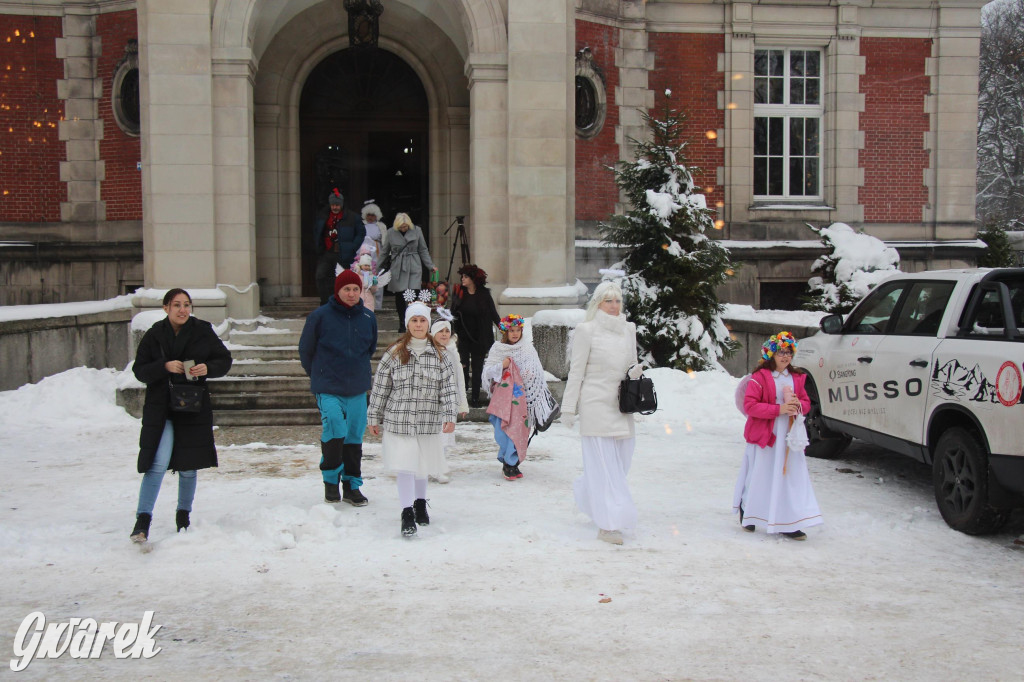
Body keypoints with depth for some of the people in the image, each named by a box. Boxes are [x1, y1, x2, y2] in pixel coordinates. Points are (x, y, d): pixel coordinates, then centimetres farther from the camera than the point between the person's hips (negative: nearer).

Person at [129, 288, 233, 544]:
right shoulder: (154, 335, -1)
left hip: (194, 408, 2)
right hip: (160, 409, -1)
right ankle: (142, 521, -8)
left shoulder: (203, 331, 1)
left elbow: (224, 359, 7)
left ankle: (183, 515, 28)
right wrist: (165, 367, -19)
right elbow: (139, 370, -1)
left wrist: (208, 368, -13)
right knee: (158, 464, -14)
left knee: (188, 467, 9)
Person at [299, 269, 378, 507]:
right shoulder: (320, 316, -7)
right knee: (335, 429, -19)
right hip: (328, 389, -4)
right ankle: (331, 479, 1)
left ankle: (352, 485, 20)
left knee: (355, 436, 8)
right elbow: (305, 350, 6)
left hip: (358, 389, 4)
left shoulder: (368, 318, 4)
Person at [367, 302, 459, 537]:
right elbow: (380, 387, 4)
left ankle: (420, 503, 36)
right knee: (405, 466, -8)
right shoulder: (394, 354, 0)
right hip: (399, 420, -2)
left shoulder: (440, 355, 3)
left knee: (423, 464, 14)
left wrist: (450, 416, -11)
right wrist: (374, 418, 5)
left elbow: (448, 387, 0)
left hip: (429, 421, 2)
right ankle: (407, 513, -3)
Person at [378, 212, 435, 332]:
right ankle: (402, 324, 18)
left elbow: (423, 250, 8)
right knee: (399, 297, 5)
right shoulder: (391, 233, 2)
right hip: (397, 268, 1)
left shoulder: (416, 231, 1)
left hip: (413, 268, -1)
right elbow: (385, 252, 11)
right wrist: (378, 268, 14)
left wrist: (430, 266, 3)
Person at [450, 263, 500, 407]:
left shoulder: (484, 294, -1)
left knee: (477, 369, 6)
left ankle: (475, 399, 14)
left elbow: (493, 314, 5)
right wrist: (453, 331, -9)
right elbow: (453, 314, 2)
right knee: (463, 368, -2)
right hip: (463, 337, 0)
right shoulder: (459, 293, 2)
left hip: (479, 338, 0)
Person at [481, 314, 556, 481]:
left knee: (520, 428, -4)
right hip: (503, 395, -1)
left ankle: (512, 463, 4)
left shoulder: (528, 348, 10)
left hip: (522, 395, 1)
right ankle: (509, 463, -2)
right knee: (505, 428, -10)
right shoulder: (497, 349, 7)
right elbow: (487, 372, 5)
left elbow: (537, 373, 11)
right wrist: (502, 365, -9)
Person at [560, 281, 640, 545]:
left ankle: (586, 492, 37)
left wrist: (634, 372, -1)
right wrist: (569, 407, -5)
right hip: (596, 405, -6)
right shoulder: (587, 330, -4)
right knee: (603, 463, -5)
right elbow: (576, 371, -3)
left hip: (621, 407, 6)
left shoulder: (629, 329, 13)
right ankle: (607, 525, -1)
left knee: (621, 460, 10)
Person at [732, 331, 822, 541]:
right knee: (759, 477, 6)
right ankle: (746, 512, 29)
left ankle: (788, 524, 4)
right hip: (764, 435, -5)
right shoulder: (759, 377, -9)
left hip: (789, 437, 5)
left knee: (791, 478, 0)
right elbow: (749, 405, -14)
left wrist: (799, 405, -6)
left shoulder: (797, 378, 10)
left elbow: (806, 402, 18)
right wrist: (778, 409, -21)